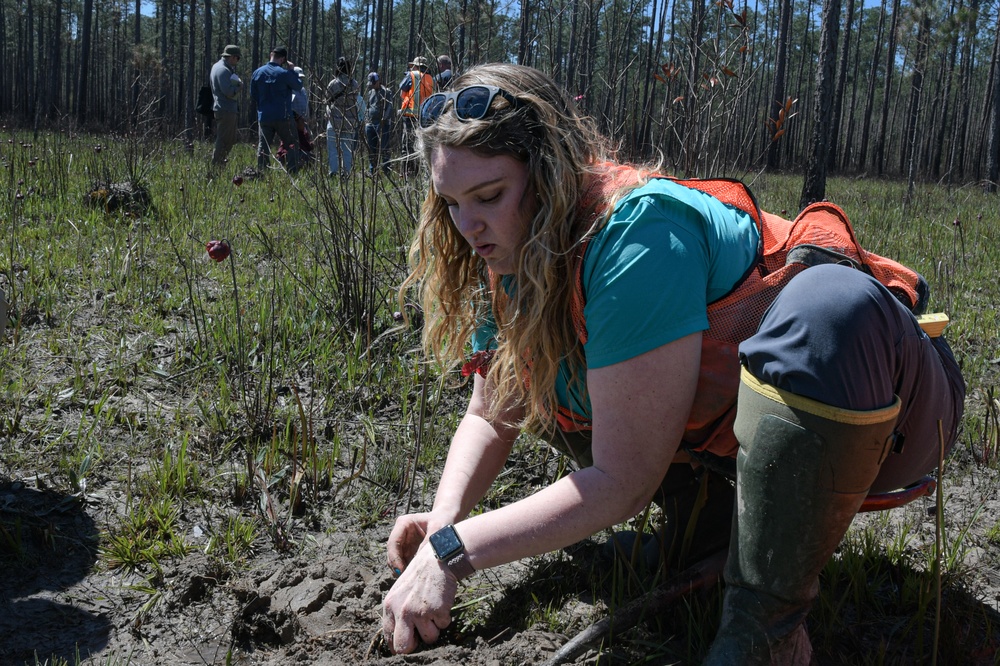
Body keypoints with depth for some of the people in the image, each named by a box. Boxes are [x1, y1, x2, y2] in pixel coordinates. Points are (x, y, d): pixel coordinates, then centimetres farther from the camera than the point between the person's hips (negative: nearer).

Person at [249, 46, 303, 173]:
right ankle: (292, 172, 0)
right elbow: (298, 87, 3)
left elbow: (253, 95, 9)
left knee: (263, 147, 9)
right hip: (283, 117, -4)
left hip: (264, 118, 4)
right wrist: (292, 71, 11)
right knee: (292, 145, 6)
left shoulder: (257, 72, 3)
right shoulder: (285, 73, -12)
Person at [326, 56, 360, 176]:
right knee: (347, 148, 7)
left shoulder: (333, 84, -7)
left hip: (335, 119, -2)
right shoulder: (354, 84, 0)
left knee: (333, 147, 4)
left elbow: (328, 100, 1)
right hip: (350, 120, 2)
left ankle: (333, 171, -1)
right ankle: (346, 171, 5)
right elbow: (355, 101, 8)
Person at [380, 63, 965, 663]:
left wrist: (454, 551, -29)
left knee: (830, 306, -41)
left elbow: (625, 479, -30)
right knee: (526, 374, 6)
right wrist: (444, 518, -17)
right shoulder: (515, 257, -6)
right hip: (721, 420, 8)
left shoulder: (636, 236, -31)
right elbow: (490, 416, 2)